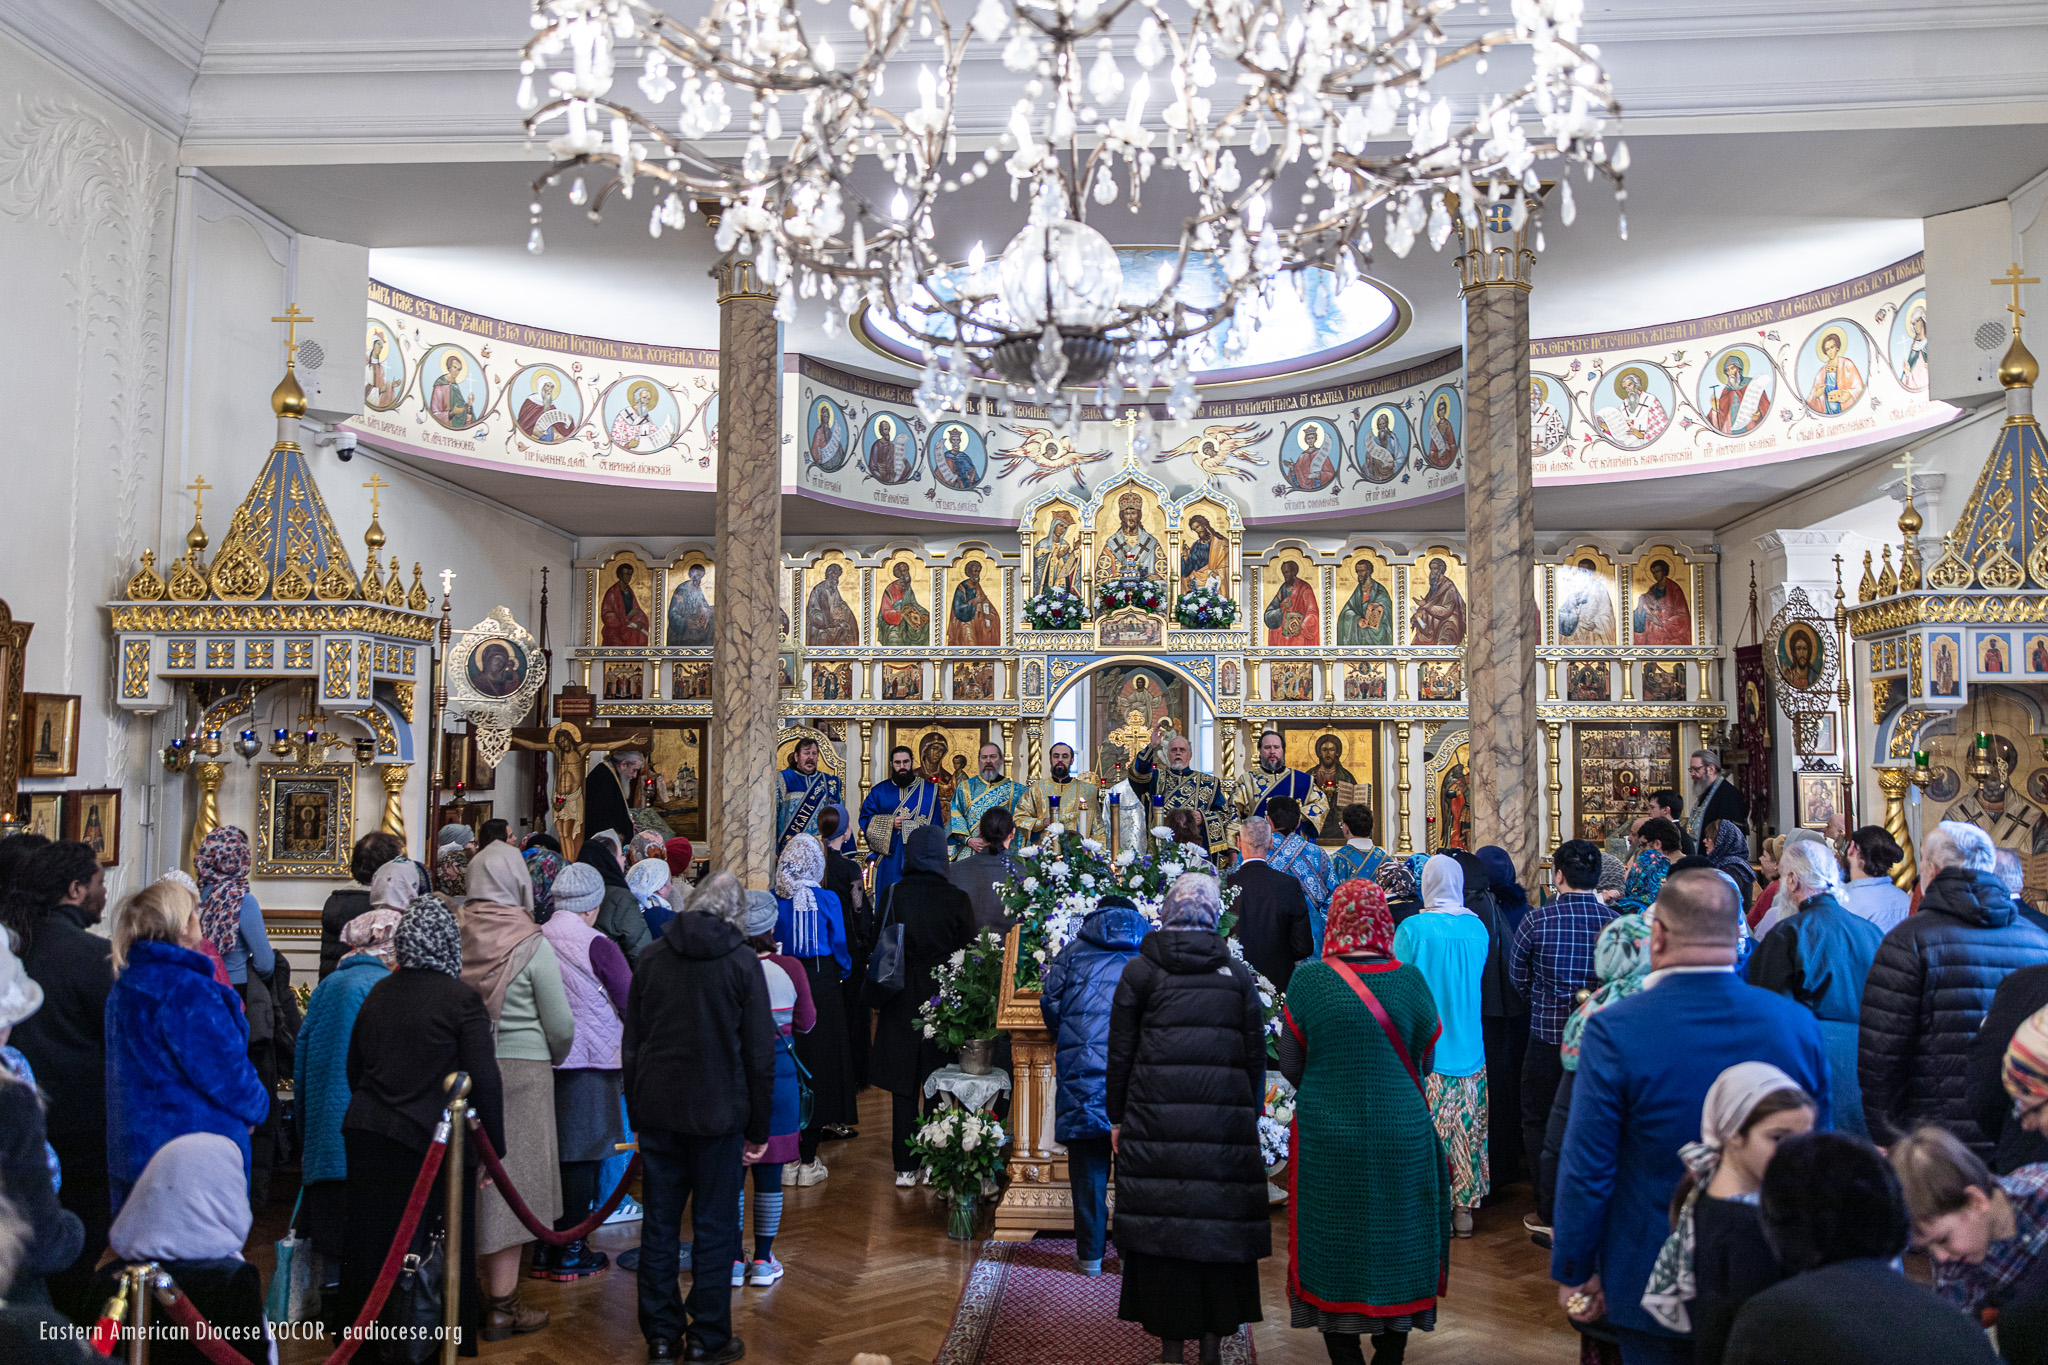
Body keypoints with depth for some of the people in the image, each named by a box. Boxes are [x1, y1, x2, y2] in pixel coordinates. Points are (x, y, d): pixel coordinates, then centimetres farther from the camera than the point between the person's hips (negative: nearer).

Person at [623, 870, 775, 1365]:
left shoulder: (650, 957, 4)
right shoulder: (742, 962, -7)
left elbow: (631, 1043, 9)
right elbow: (760, 1053, -6)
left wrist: (636, 1111, 16)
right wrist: (758, 1128, 1)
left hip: (657, 1114, 3)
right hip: (718, 1115, -3)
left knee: (658, 1226, 12)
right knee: (714, 1230, 6)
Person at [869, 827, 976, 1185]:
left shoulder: (892, 896, -9)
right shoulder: (957, 899, -9)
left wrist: (878, 998, 7)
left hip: (901, 1002, 0)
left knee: (904, 1087, 9)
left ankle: (905, 1166, 13)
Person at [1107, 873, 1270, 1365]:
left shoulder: (1140, 970, 2)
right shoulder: (1237, 974, 7)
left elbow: (1120, 1051, 3)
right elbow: (1256, 1054, 9)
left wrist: (1116, 1117, 10)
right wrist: (1251, 1114, 17)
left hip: (1155, 1118, -1)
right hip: (1226, 1120, 2)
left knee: (1162, 1220, 4)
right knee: (1219, 1220, 8)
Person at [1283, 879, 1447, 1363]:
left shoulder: (1308, 980, -11)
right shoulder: (1410, 979, -7)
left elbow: (1290, 1065, -4)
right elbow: (1426, 1060, 4)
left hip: (1327, 1138, -1)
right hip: (1403, 1137, 1)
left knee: (1333, 1250, 12)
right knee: (1397, 1249, 16)